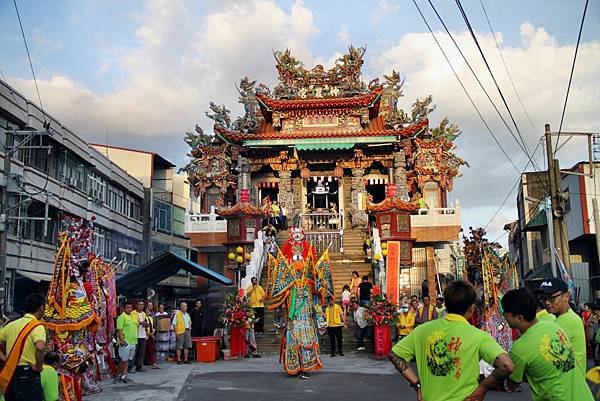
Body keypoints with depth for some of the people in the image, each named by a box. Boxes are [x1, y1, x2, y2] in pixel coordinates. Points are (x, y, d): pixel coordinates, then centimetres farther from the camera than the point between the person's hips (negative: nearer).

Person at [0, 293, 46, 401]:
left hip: (9, 375, 7)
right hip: (27, 375, -7)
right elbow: (40, 348, -28)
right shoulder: (37, 326, -11)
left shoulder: (12, 325, 11)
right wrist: (38, 366, -14)